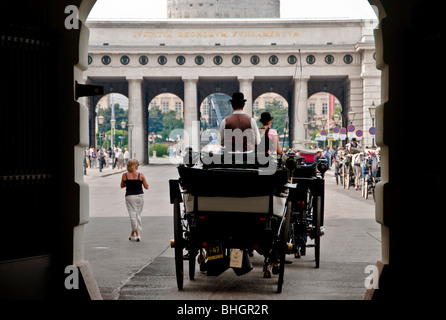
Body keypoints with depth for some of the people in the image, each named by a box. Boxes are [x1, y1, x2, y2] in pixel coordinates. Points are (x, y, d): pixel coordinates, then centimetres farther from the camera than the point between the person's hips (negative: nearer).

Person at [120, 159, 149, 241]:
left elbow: (122, 186, 11)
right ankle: (133, 234, 21)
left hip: (130, 196, -1)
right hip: (140, 196, 1)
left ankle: (137, 234, -8)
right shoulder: (141, 175, -5)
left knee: (133, 214, 1)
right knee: (138, 214, 14)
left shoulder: (125, 175, -3)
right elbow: (146, 187, 1)